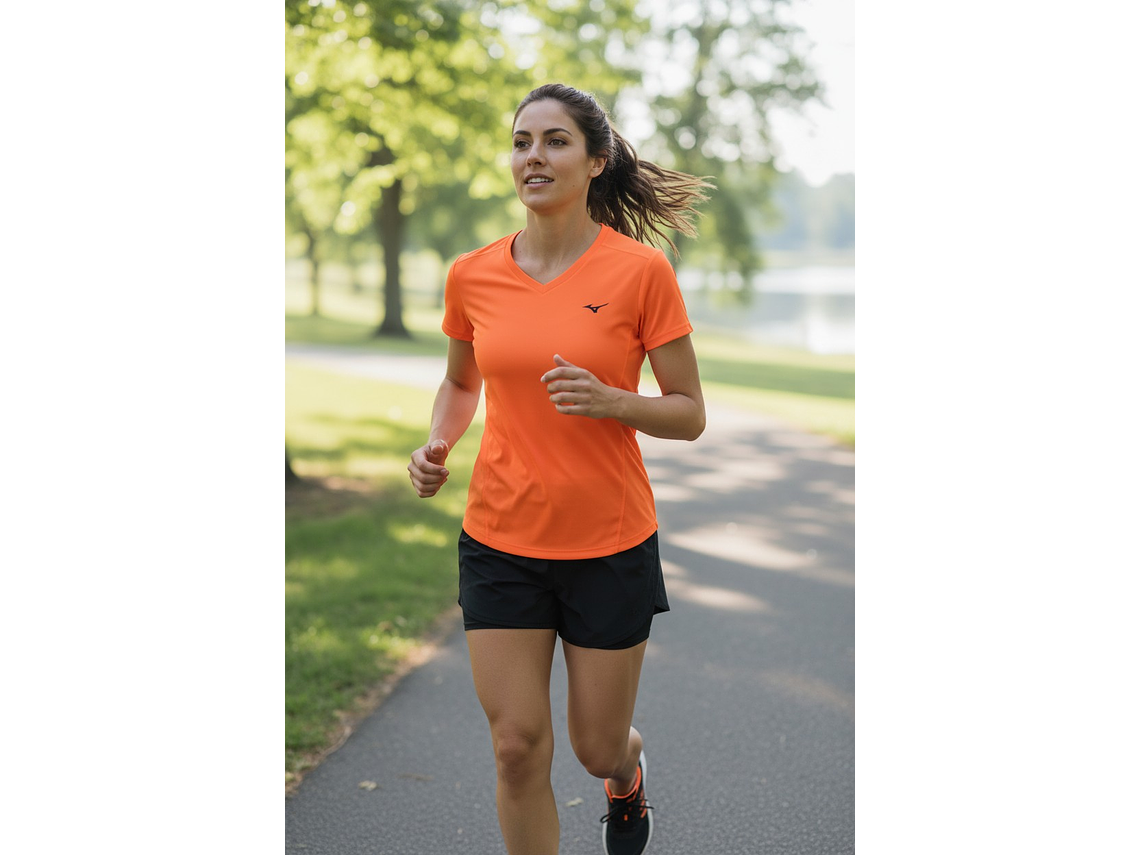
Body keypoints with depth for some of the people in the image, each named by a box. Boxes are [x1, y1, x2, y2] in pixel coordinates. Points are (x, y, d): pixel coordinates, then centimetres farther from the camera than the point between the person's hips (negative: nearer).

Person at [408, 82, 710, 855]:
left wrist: (610, 400, -24)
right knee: (518, 748, 1)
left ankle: (627, 778, 50)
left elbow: (689, 415, -6)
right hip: (500, 541, 2)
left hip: (611, 546, -2)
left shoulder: (641, 270, -10)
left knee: (598, 746, 13)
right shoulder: (472, 276, -1)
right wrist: (438, 446, -2)